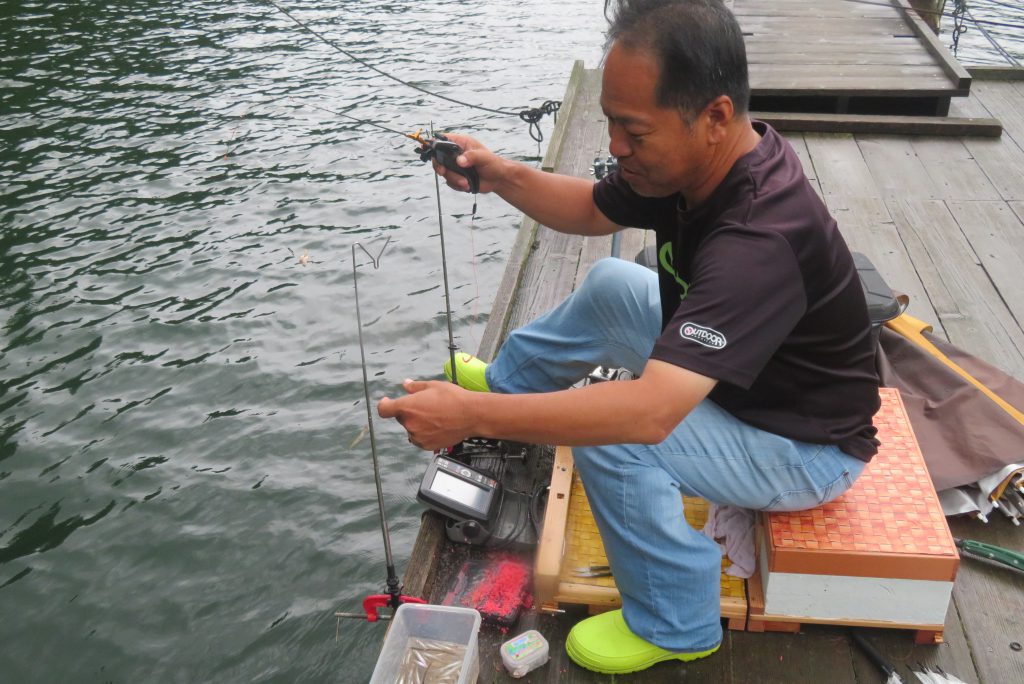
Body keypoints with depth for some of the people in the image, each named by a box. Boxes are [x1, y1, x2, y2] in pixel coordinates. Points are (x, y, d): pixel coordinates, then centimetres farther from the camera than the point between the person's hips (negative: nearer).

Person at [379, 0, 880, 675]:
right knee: (610, 285, 11)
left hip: (807, 448, -8)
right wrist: (503, 176, -13)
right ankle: (505, 381, 35)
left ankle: (676, 627, -3)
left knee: (609, 432, -26)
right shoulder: (696, 160, -13)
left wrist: (472, 415, -42)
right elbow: (593, 210, 6)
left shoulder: (760, 236, -39)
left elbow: (651, 411, -47)